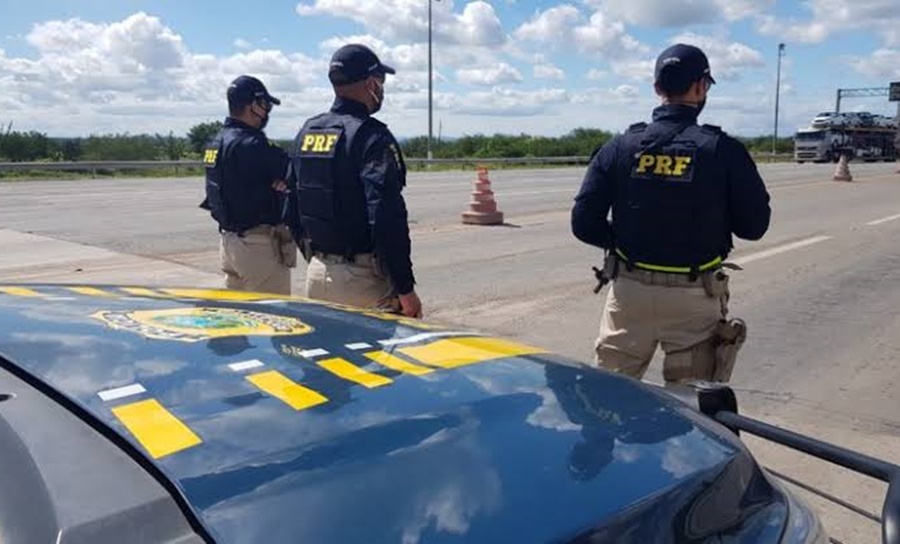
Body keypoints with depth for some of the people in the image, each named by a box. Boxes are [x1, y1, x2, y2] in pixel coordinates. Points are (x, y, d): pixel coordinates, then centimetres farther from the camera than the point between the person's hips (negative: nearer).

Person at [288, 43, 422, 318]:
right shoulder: (371, 136, -15)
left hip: (317, 274, 8)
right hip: (362, 278, -8)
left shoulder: (306, 133, 9)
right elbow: (388, 219, -22)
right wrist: (406, 288, -18)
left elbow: (293, 206, 16)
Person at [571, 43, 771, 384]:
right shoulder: (723, 151, -8)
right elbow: (754, 225, -2)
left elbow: (584, 223, -4)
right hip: (694, 298, -1)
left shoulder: (620, 147, -2)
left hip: (630, 291, 2)